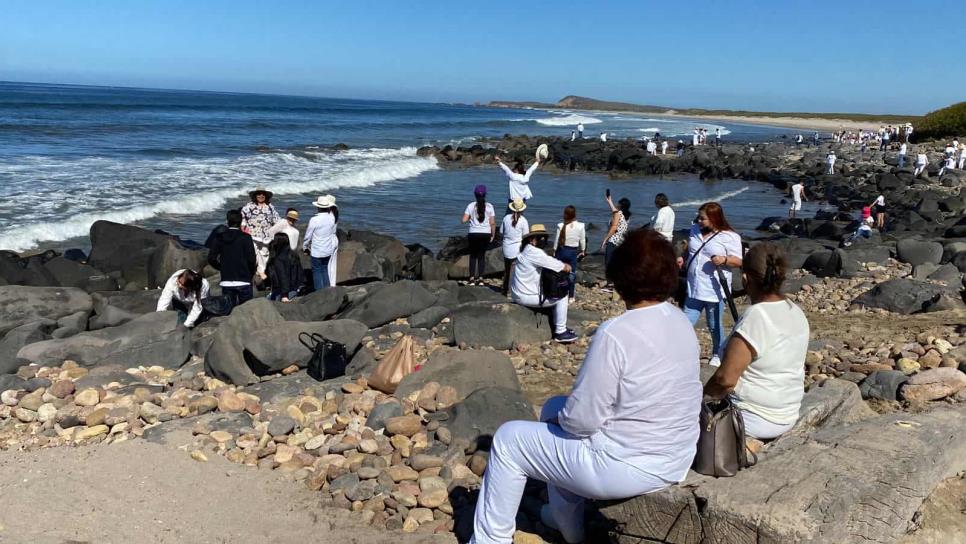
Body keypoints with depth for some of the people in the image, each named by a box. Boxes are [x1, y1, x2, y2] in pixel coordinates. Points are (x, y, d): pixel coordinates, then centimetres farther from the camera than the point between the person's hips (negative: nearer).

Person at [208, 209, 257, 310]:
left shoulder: (219, 238, 3)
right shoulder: (246, 237, -8)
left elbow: (211, 259, 0)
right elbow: (251, 259, -11)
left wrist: (222, 268, 16)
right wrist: (251, 273, 6)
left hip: (226, 282, 3)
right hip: (243, 281, -3)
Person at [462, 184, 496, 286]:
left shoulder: (471, 205, -5)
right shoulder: (489, 206, -3)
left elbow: (464, 220, -9)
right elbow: (492, 223, -4)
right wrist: (493, 235, 6)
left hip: (474, 234, -1)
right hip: (486, 234, 1)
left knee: (473, 255, 12)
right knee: (482, 255, 13)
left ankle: (472, 278, 6)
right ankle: (480, 278, 9)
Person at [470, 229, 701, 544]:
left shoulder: (615, 333, -26)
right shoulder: (681, 323, 1)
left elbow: (582, 419, -22)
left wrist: (559, 414, 2)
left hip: (629, 467, -8)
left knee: (508, 439, 8)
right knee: (555, 407, 26)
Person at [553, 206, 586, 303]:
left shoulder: (561, 226, -14)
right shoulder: (580, 226, -11)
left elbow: (557, 240, -5)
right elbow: (583, 240, -1)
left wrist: (554, 251, 9)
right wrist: (583, 251, 14)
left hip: (562, 250, -1)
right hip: (573, 251, 1)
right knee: (572, 273, 10)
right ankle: (571, 296, 15)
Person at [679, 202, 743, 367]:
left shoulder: (730, 237, -10)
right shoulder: (695, 230, 8)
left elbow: (738, 261, -10)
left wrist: (724, 260, -28)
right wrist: (683, 259, 4)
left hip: (714, 290, -5)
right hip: (693, 289, 5)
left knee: (715, 326, 11)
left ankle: (717, 355, 31)